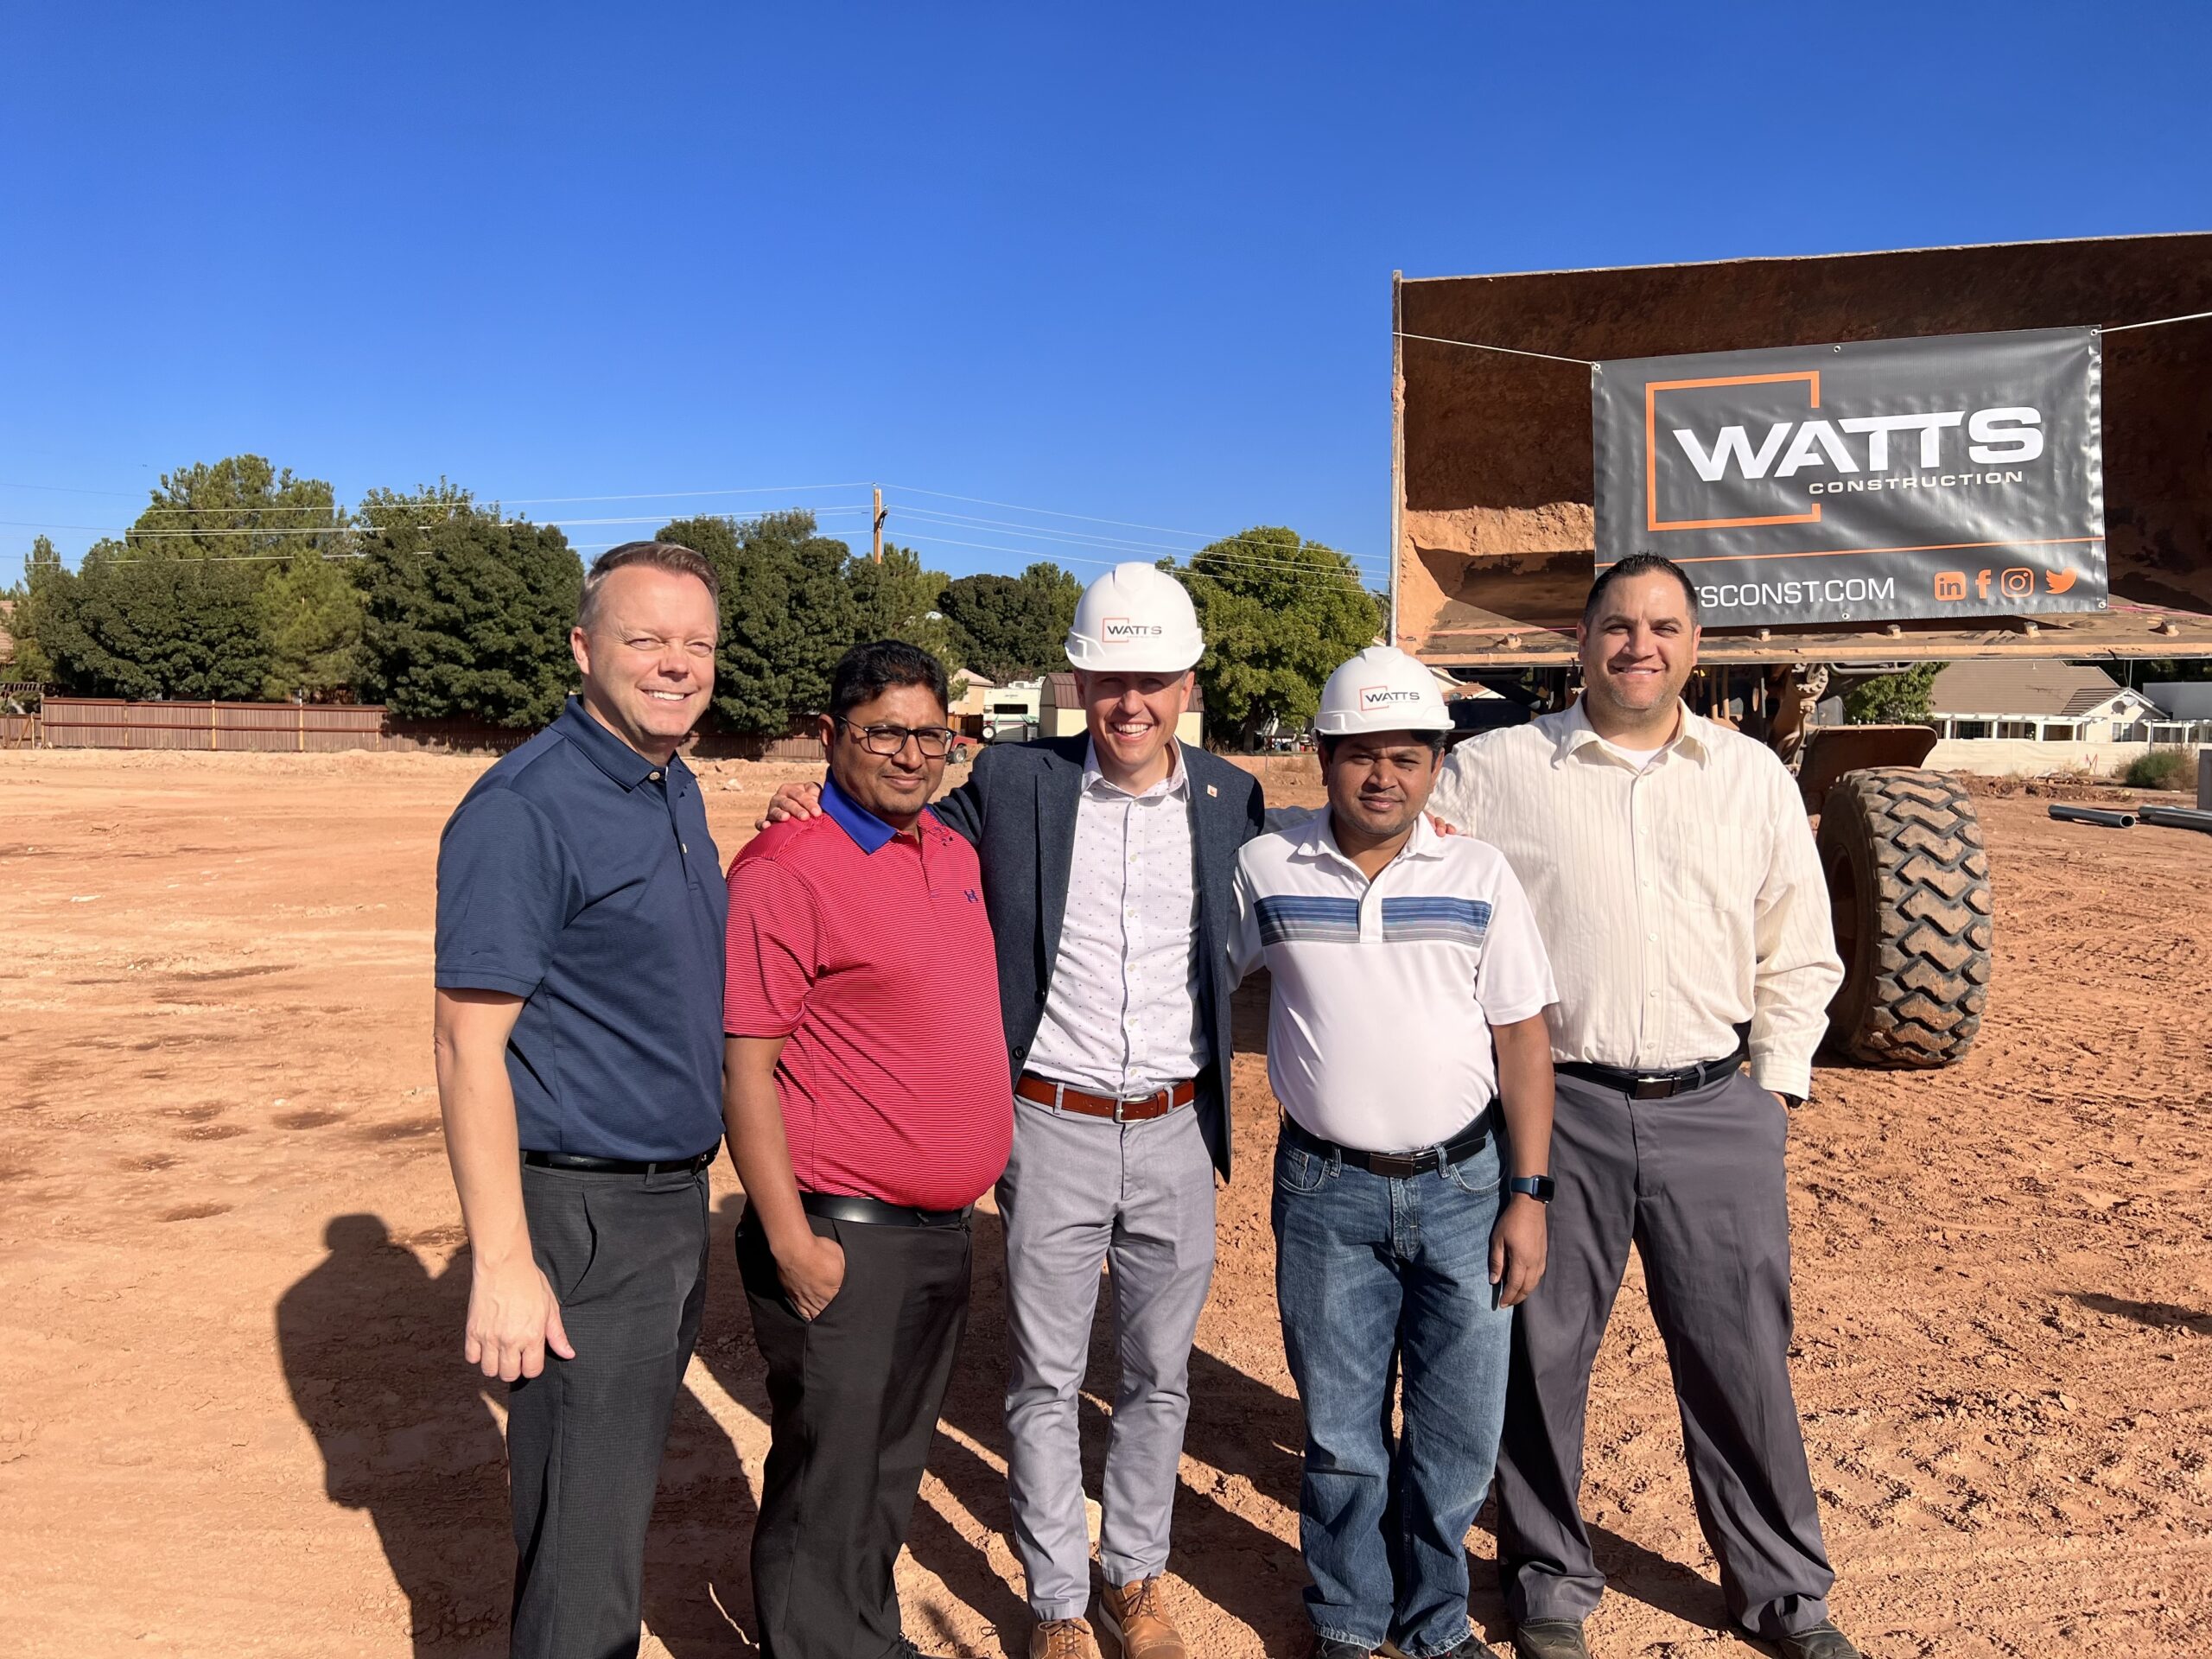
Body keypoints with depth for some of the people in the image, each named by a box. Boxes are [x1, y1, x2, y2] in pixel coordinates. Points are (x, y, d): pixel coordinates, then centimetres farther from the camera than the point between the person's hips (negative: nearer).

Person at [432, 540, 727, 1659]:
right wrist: (502, 1266, -22)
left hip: (678, 1198, 9)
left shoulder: (676, 789, 8)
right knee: (584, 1535, 4)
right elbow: (469, 1046, -20)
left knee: (626, 1477, 23)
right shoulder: (522, 809, -18)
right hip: (580, 1218, -8)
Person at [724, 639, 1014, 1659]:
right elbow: (745, 1068, -17)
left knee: (894, 1466, 23)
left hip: (943, 1225, 8)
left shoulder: (955, 854, 8)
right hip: (844, 1237, -8)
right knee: (826, 1485, 7)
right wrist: (791, 1243, -18)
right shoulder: (785, 870, -16)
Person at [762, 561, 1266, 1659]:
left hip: (1176, 1129, 2)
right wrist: (815, 813, -12)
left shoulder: (1230, 797, 2)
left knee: (1158, 1372, 17)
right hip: (1052, 1127, -2)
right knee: (1045, 1379, 11)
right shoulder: (1011, 782, -5)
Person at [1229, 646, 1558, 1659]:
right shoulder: (1266, 869, -2)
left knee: (1459, 1432, 11)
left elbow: (1523, 1040, 0)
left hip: (1463, 1186, 1)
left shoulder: (1478, 875, -2)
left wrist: (1528, 1194, -3)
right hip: (1326, 1193, 0)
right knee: (1340, 1431, 13)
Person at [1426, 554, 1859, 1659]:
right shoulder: (1492, 771, 1)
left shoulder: (1755, 778, 9)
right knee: (1541, 1354, 9)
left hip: (1716, 1112, 2)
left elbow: (1799, 954, 13)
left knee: (1742, 1358, 11)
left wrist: (1773, 1086, 7)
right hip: (1553, 1109, -1)